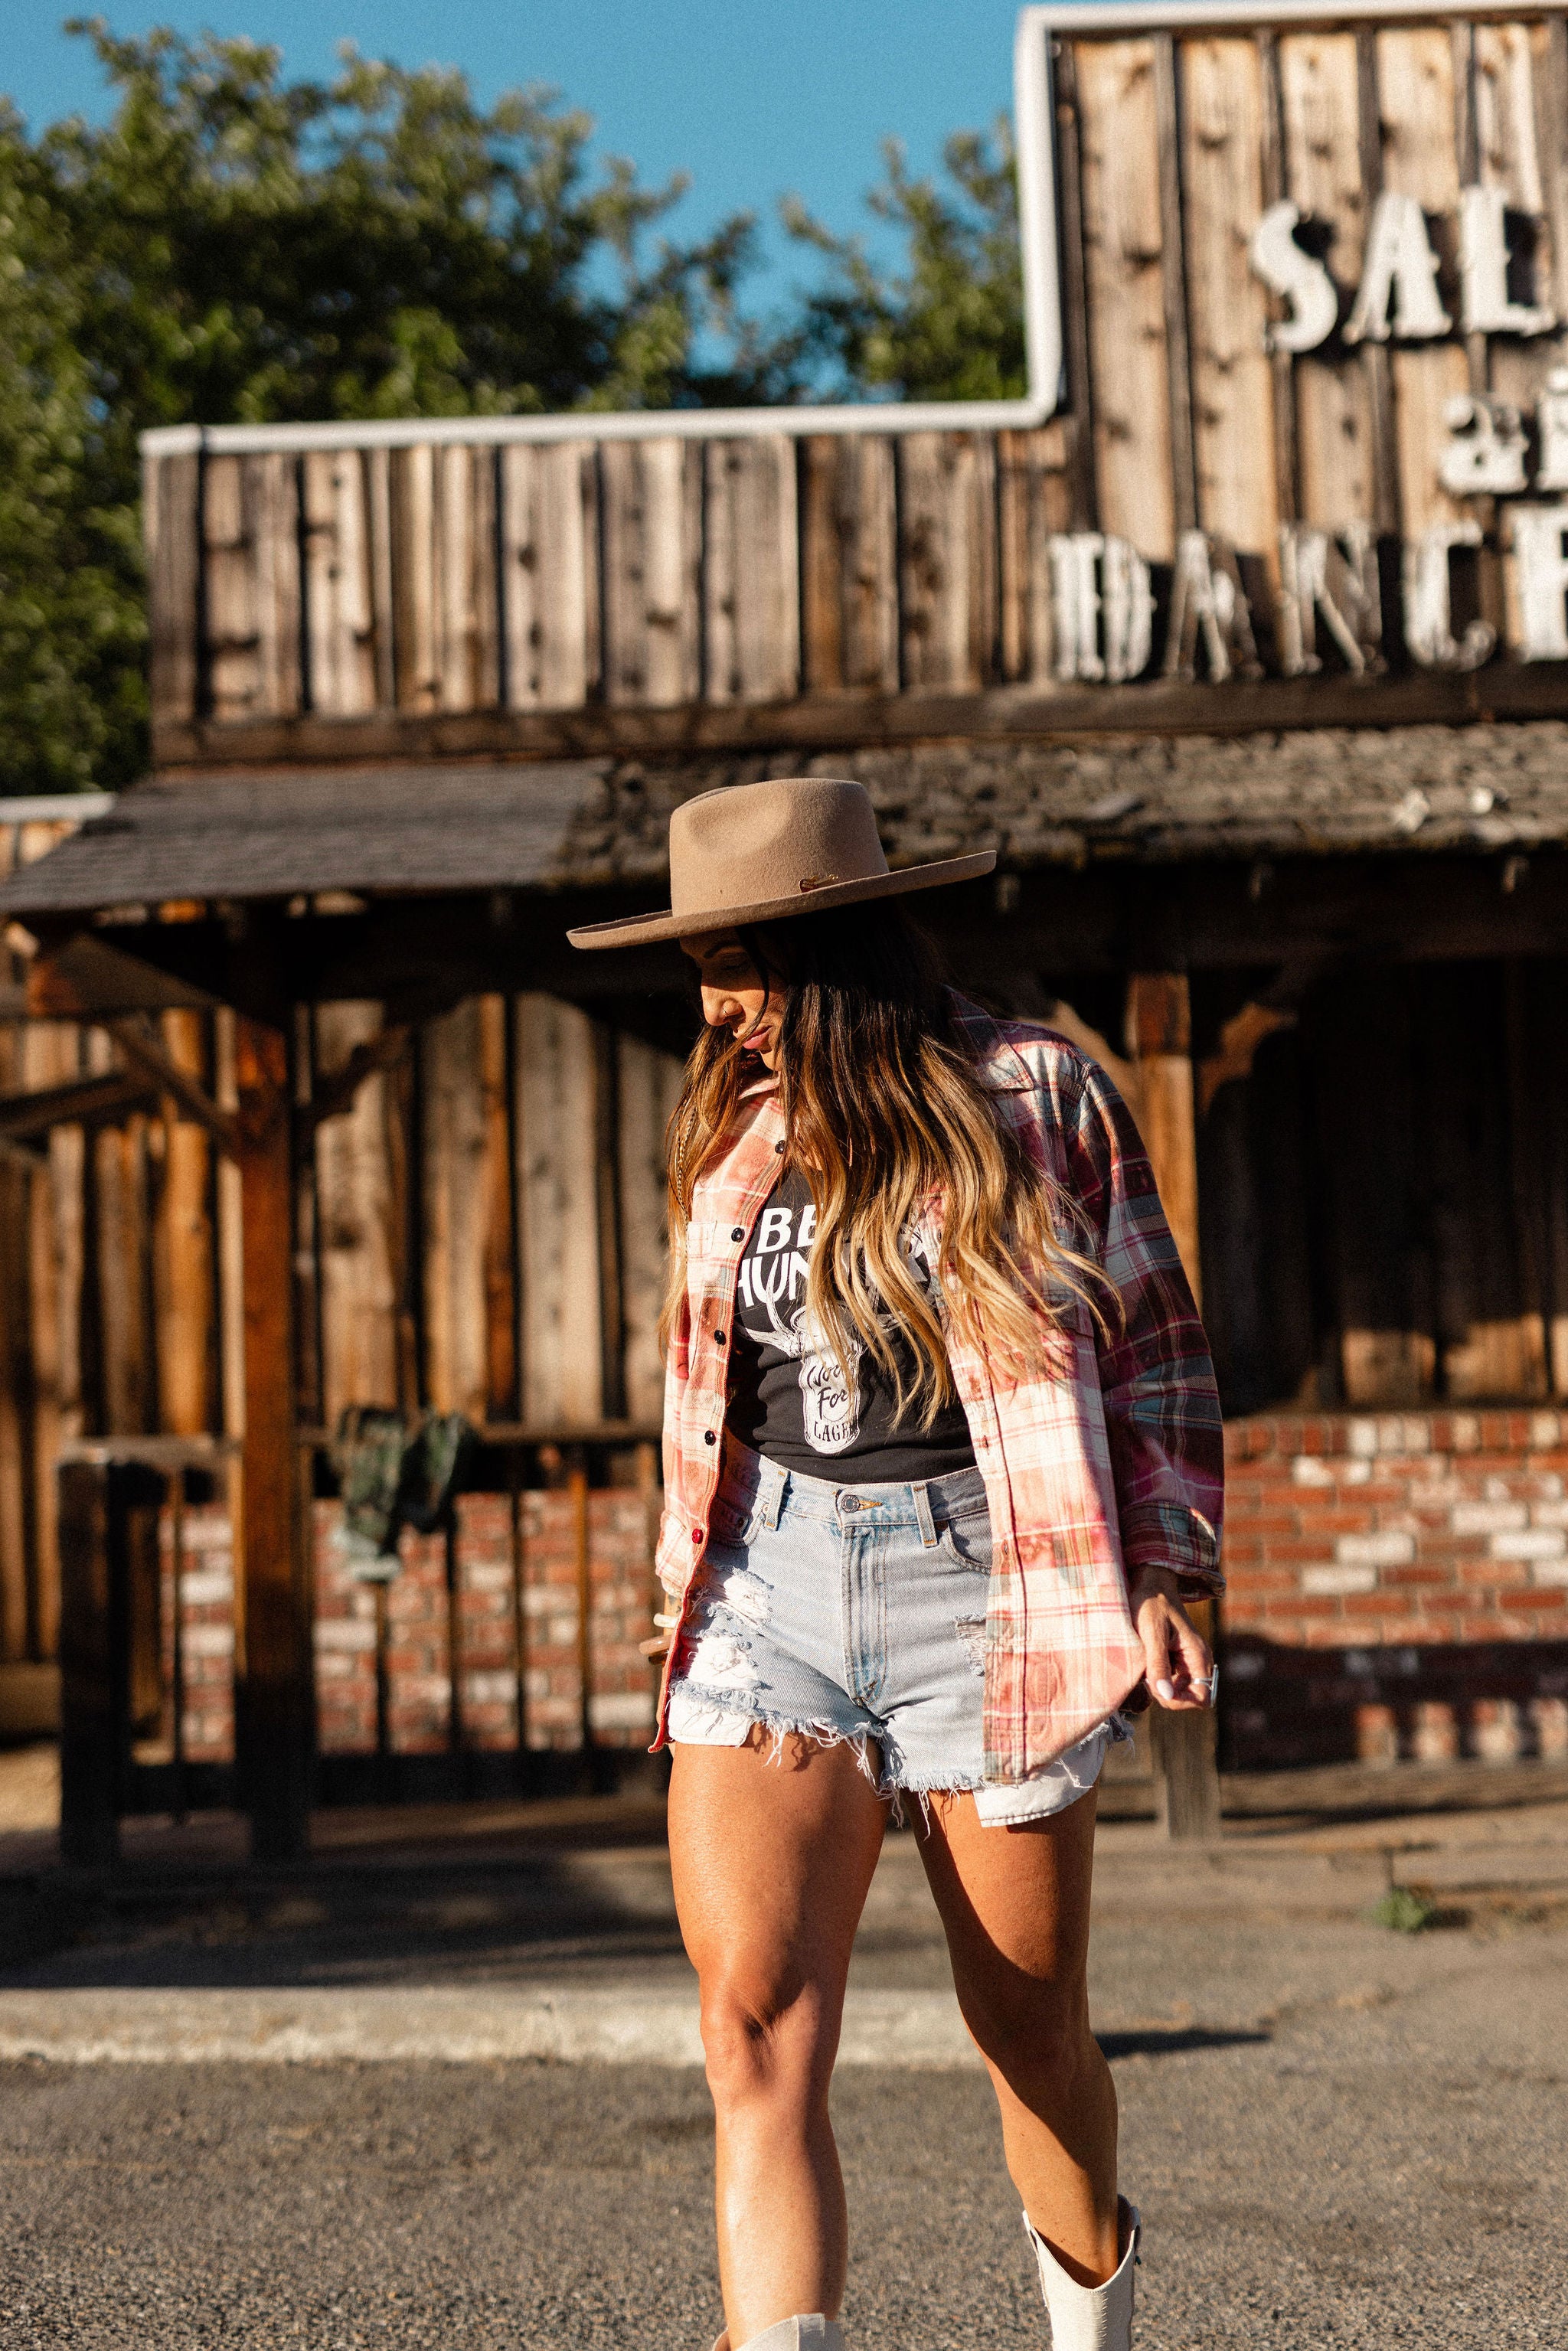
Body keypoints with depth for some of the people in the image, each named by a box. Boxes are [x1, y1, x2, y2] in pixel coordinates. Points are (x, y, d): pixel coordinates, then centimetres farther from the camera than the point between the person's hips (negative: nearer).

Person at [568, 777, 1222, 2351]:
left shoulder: (1035, 1097, -2)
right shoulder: (732, 1130, 11)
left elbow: (1153, 1349, 3)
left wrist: (1166, 1572, -6)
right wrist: (691, 1578, 25)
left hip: (981, 1584, -3)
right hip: (769, 1592, 3)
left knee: (1030, 2035, 10)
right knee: (756, 2025, -15)